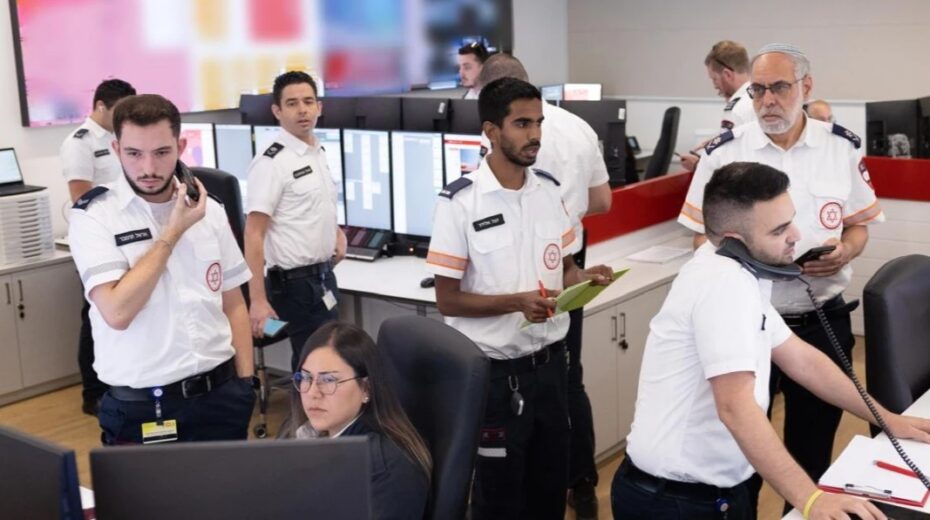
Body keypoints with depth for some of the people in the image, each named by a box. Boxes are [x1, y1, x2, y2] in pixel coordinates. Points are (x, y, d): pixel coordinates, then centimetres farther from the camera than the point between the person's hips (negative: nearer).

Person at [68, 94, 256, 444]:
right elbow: (117, 311, -20)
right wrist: (173, 232, -15)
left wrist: (245, 384, 5)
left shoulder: (209, 210, 4)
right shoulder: (93, 216, -9)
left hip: (220, 395, 4)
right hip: (139, 408, -3)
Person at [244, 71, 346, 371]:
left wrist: (337, 231, 5)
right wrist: (258, 300, -27)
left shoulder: (319, 153, 9)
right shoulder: (271, 163, -17)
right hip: (297, 283, -8)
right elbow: (253, 234, -21)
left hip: (323, 276, 8)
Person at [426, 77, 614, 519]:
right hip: (495, 371, -5)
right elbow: (447, 300, -12)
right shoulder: (459, 202, -14)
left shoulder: (549, 189, 3)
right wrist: (517, 302, -25)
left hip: (550, 362, 5)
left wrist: (583, 278, -10)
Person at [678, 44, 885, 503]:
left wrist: (845, 251, -14)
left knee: (813, 449, 16)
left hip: (822, 322, 1)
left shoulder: (843, 147, -1)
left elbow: (858, 225, 9)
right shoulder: (723, 152, -5)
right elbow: (703, 238, 1)